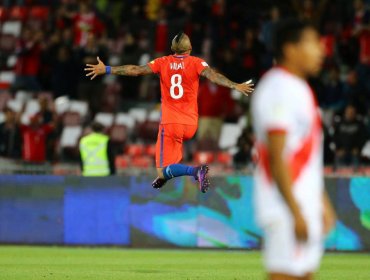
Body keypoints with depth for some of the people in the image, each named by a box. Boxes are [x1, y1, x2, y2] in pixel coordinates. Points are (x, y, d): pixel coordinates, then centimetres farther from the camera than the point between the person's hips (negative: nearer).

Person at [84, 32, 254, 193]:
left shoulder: (163, 63, 3)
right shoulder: (196, 63, 1)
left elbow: (135, 70, 1)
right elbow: (213, 76, -16)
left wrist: (106, 70, 7)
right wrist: (235, 86, -22)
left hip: (170, 123, -3)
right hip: (191, 124, 3)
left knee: (164, 171, -7)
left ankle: (195, 170, -32)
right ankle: (163, 176, 31)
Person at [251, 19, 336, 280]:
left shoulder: (298, 89, 17)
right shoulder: (280, 90, -15)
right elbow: (277, 157, -21)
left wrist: (322, 202, 24)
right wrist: (296, 213, -23)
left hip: (306, 206, 10)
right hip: (287, 208, -10)